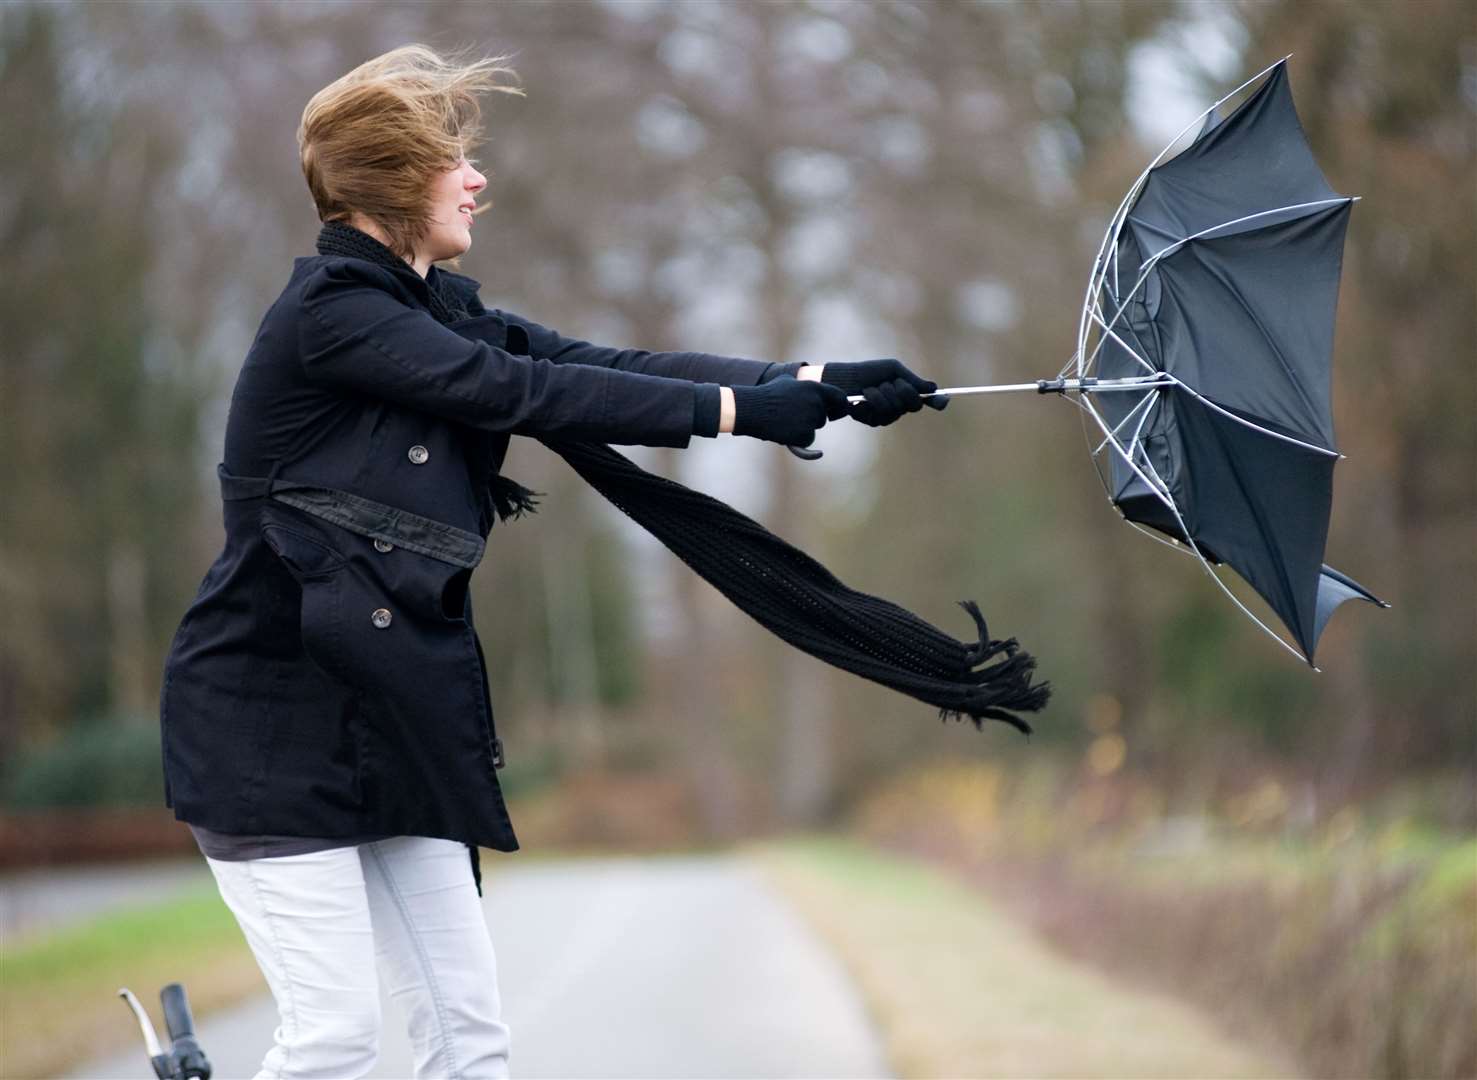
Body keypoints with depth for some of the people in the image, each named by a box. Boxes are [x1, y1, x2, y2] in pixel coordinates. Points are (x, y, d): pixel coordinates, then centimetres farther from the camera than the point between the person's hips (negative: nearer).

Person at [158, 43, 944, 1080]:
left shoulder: (435, 309, 11)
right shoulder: (328, 313, -15)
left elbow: (603, 363, 2)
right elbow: (525, 392, -20)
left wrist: (811, 382, -7)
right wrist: (738, 408, -18)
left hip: (389, 716, 8)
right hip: (273, 718, -8)